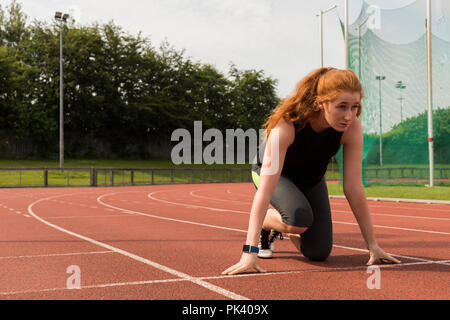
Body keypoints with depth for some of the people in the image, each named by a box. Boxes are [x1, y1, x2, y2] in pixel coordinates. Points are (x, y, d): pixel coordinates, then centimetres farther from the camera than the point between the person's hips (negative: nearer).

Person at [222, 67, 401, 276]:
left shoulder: (352, 128, -30)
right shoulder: (287, 125, -41)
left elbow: (354, 188, -25)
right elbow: (265, 190, -45)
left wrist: (372, 245, -25)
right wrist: (249, 252, -51)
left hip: (311, 178, 4)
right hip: (272, 171, -4)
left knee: (319, 253, -3)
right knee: (301, 219, -34)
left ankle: (286, 228, 27)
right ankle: (265, 222, -1)